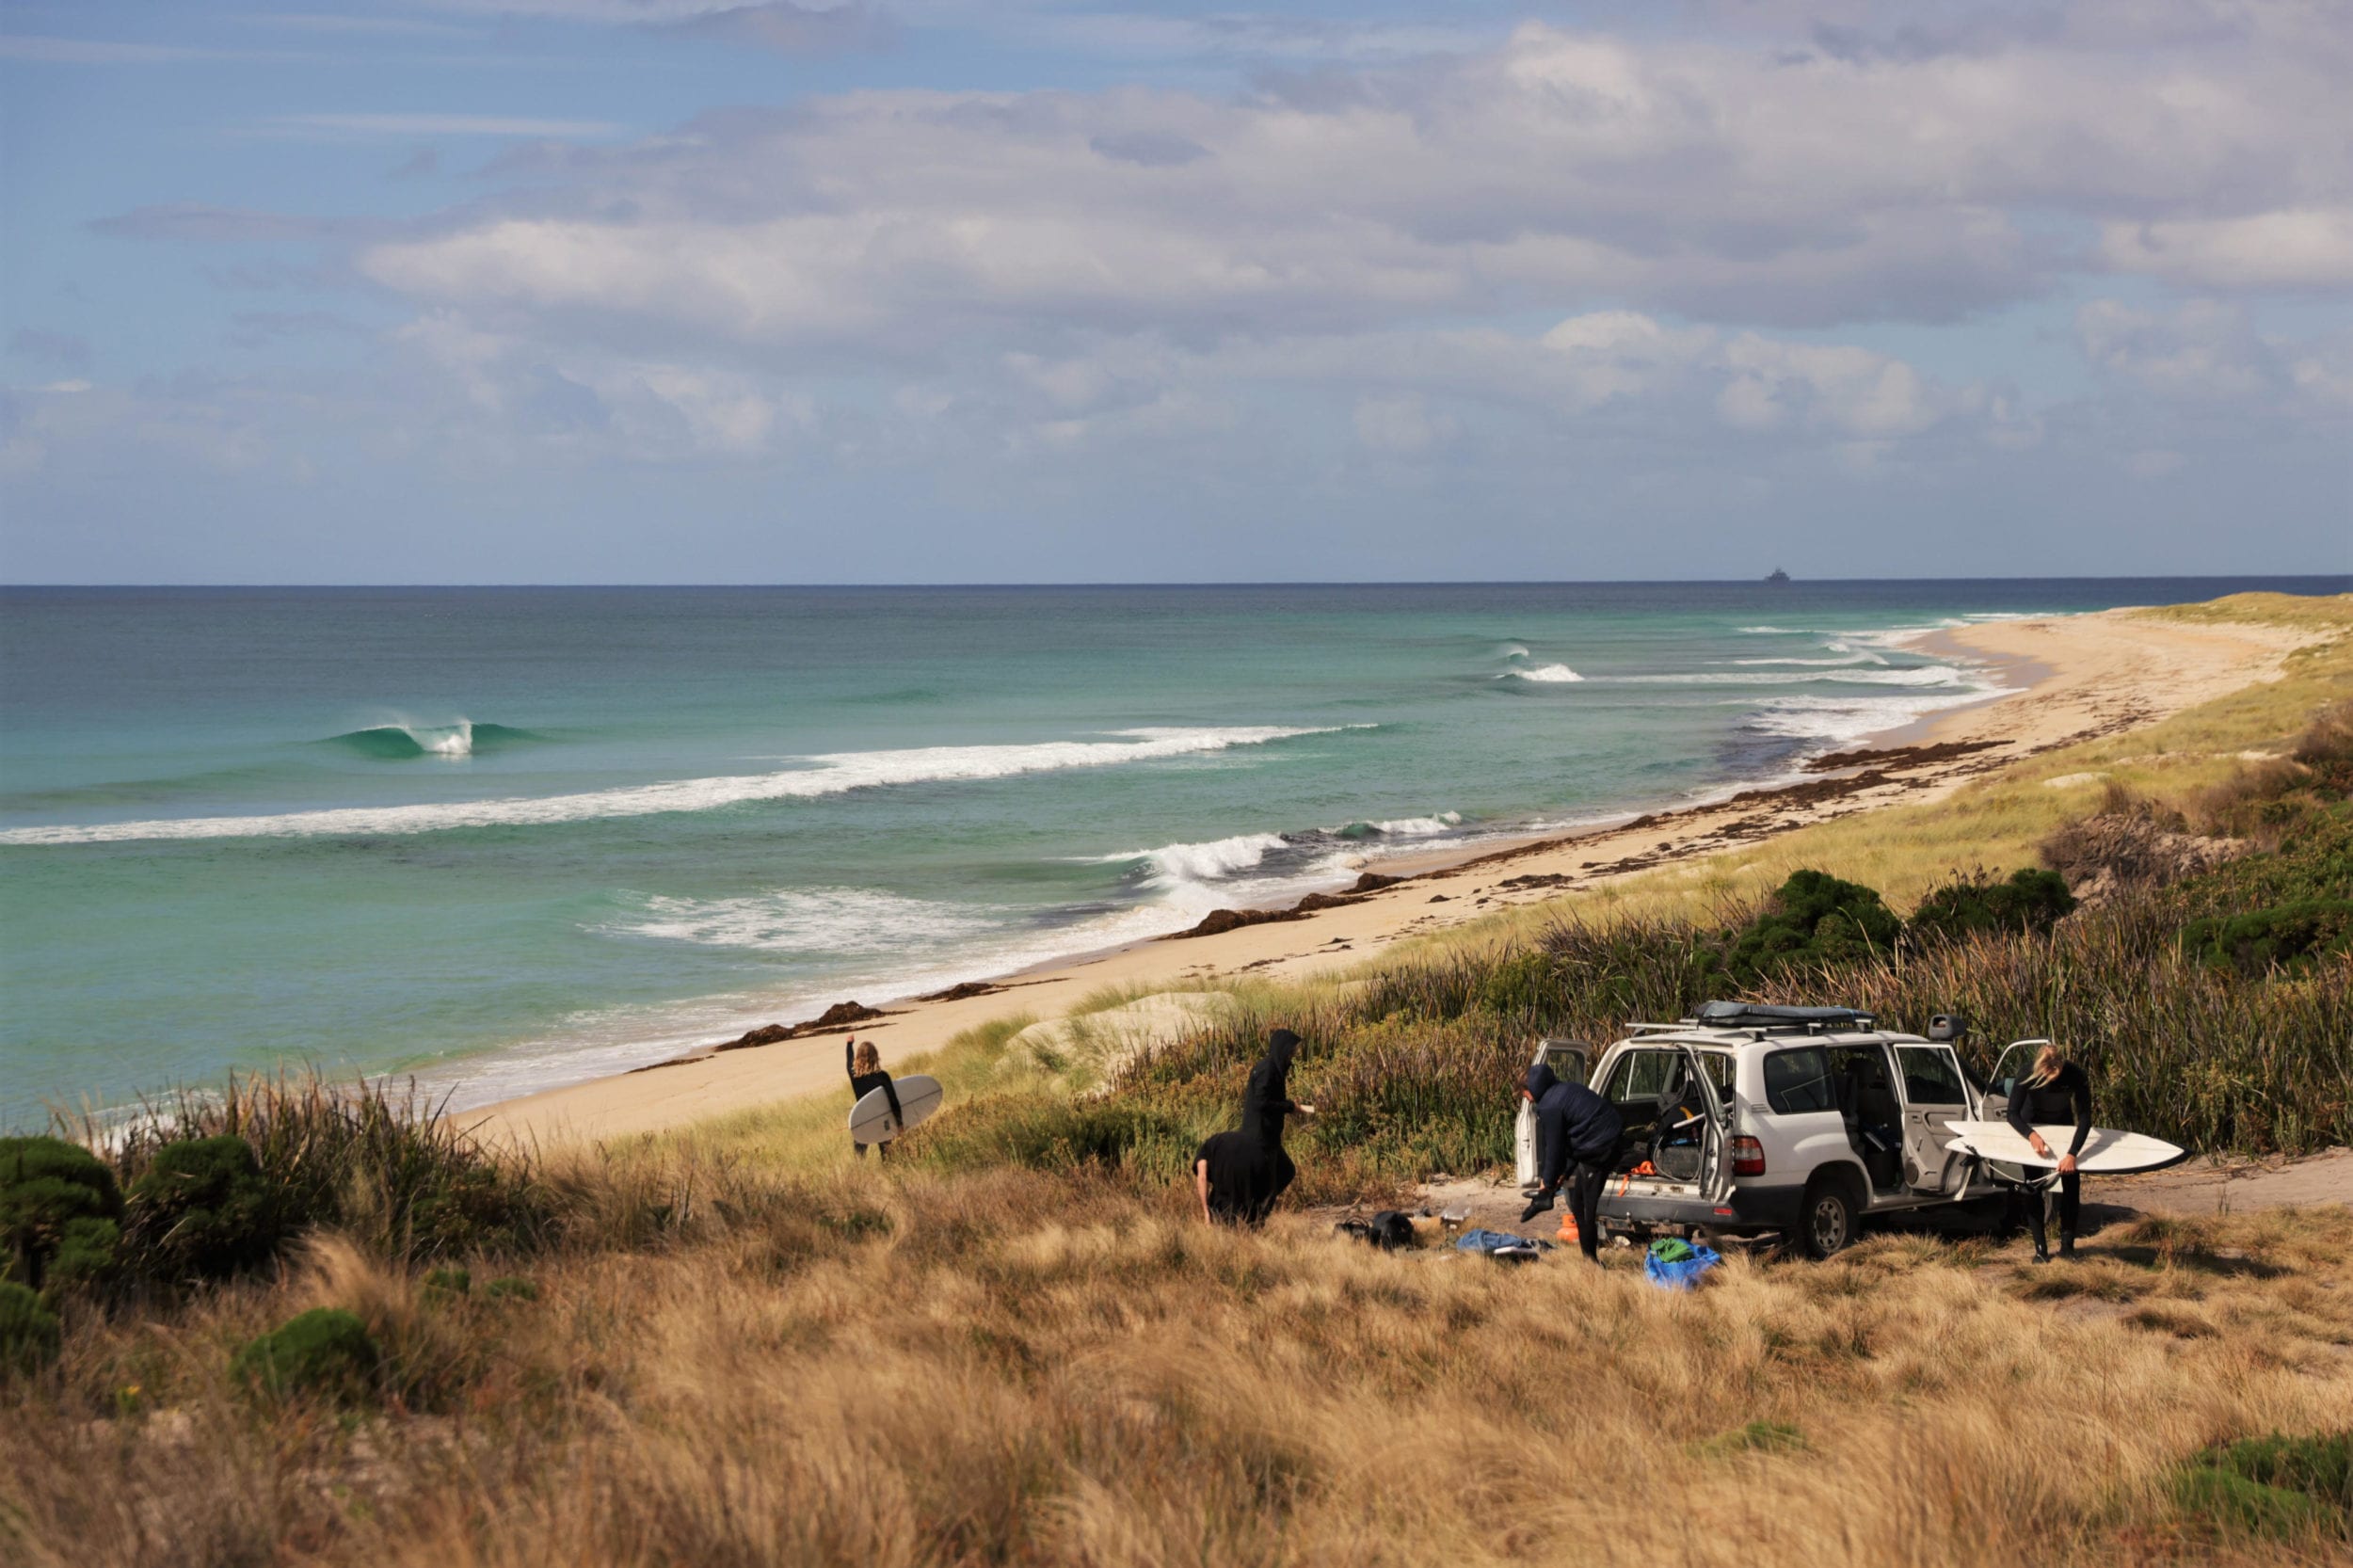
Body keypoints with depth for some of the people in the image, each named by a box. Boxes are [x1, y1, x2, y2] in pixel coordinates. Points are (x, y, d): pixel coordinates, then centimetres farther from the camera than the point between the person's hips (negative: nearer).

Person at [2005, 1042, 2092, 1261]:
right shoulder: (2028, 1075, -32)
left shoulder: (2074, 1075, -33)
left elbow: (2085, 1118, -33)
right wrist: (2031, 1135, -47)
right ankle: (2040, 1249, -3)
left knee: (2072, 1185, -3)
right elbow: (2013, 1114, -28)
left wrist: (2072, 1154, -44)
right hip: (2032, 1126, -1)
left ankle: (2067, 1245, 7)